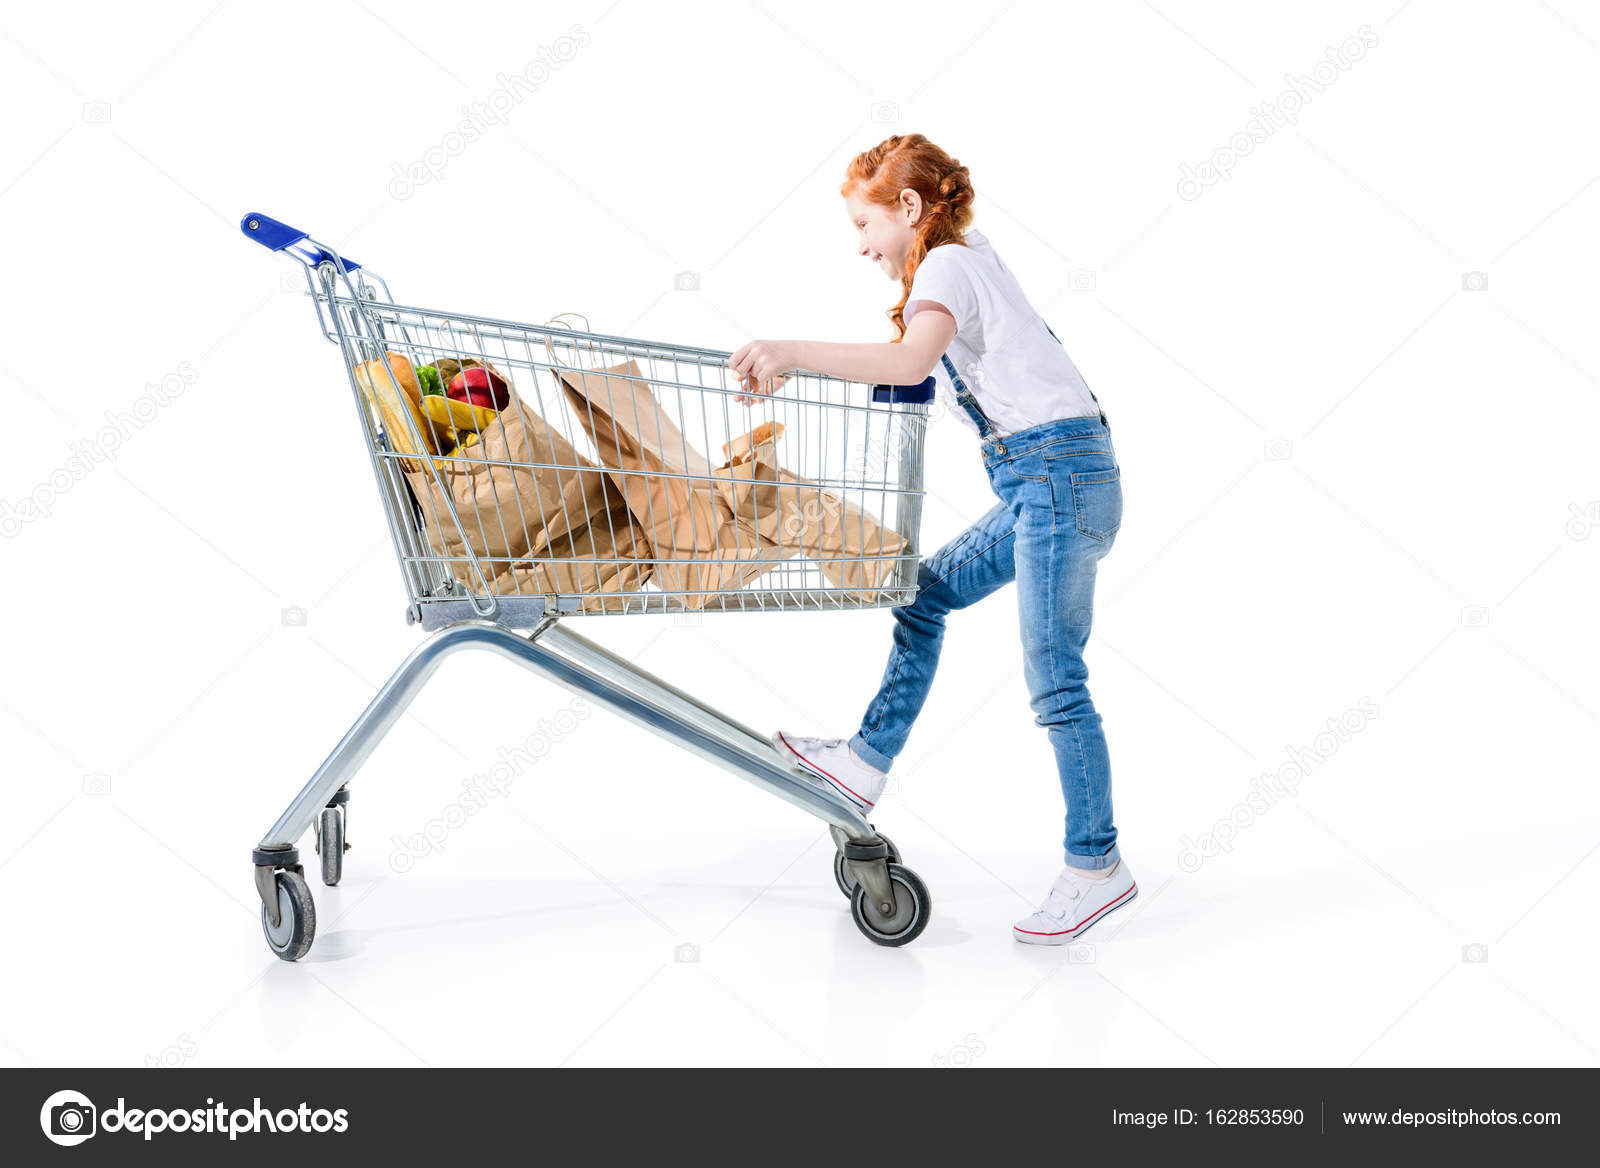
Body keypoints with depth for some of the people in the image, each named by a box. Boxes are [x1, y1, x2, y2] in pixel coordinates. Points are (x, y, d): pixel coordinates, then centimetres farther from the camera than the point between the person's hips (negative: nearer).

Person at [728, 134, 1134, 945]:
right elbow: (913, 368, 25)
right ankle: (869, 762, 15)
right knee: (926, 595, 13)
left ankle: (1097, 866, 1)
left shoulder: (946, 264, -7)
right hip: (1045, 483, 10)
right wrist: (791, 365, 18)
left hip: (1058, 474, -10)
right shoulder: (970, 257, 23)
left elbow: (910, 364, -28)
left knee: (1054, 680, -7)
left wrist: (791, 351, -32)